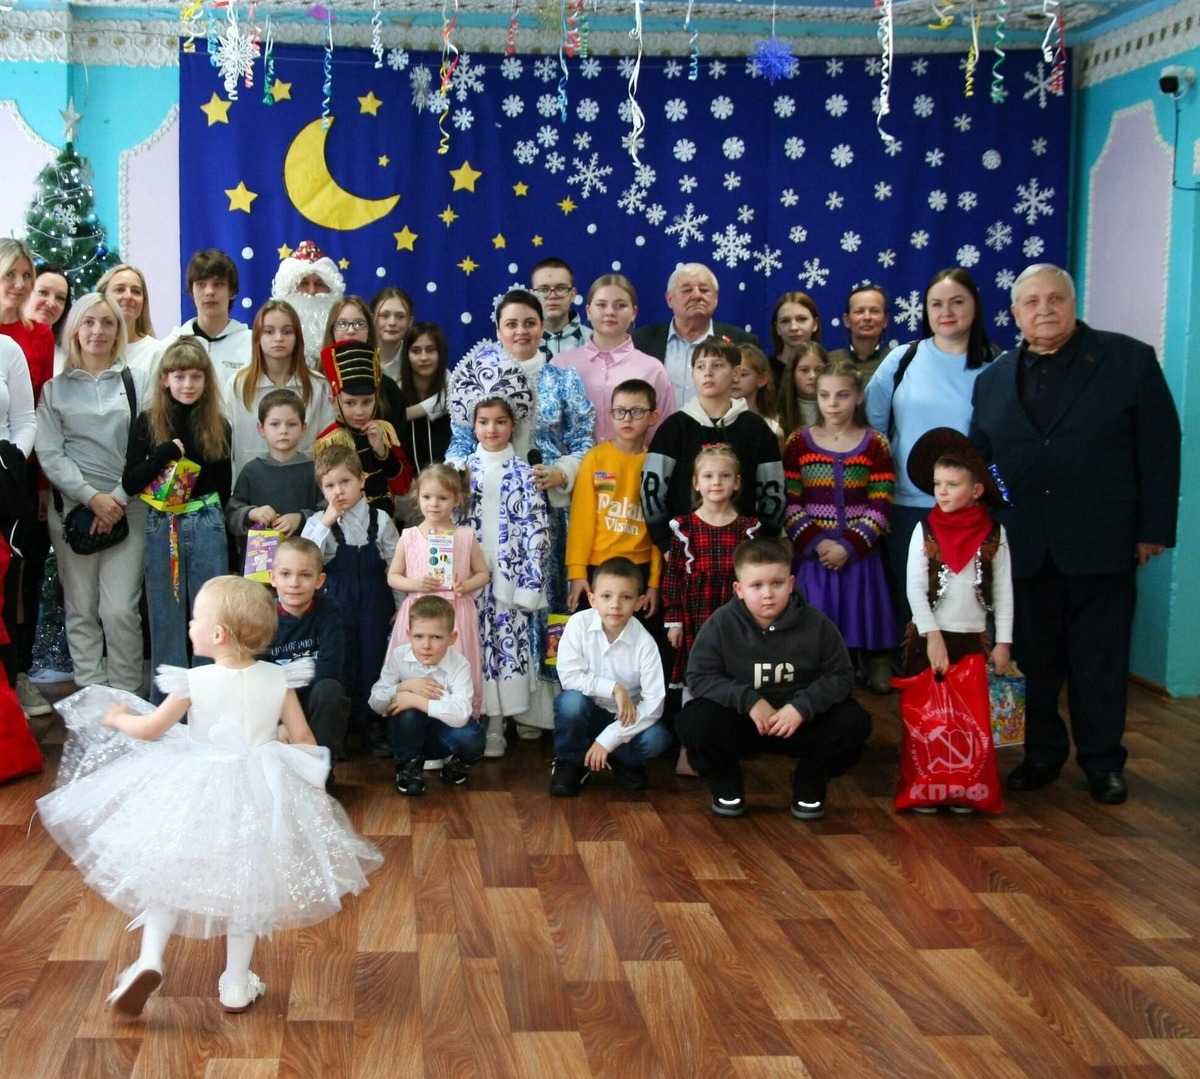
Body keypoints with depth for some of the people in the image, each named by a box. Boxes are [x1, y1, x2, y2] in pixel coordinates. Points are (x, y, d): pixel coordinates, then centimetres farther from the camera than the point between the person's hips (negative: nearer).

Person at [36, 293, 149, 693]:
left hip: (128, 507, -1)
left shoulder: (137, 382, 9)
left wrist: (117, 499, -8)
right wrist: (92, 497, -11)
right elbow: (49, 453, 2)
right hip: (72, 507, 1)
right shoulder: (55, 389, 11)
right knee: (82, 610, 1)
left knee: (120, 609, -9)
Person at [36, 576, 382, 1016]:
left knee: (168, 872, 16)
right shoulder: (277, 679, -7)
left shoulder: (195, 682, -14)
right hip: (258, 794, 2)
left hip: (198, 791, -2)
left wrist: (117, 718, 19)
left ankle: (150, 958, 1)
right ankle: (236, 985, 20)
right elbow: (302, 739, -1)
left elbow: (149, 729, -2)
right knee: (245, 885, 14)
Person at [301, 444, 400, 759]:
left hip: (374, 603, 1)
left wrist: (398, 605, 4)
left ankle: (367, 725, 24)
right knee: (339, 665, 5)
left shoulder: (380, 519, 0)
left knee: (371, 662, 9)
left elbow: (395, 564, 4)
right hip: (336, 601, -1)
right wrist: (326, 523, -17)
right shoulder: (317, 522, -1)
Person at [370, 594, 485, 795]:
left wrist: (417, 700, -38)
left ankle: (456, 763, 5)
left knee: (472, 737, -34)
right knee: (407, 711, -33)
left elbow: (461, 714, -38)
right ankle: (408, 765, -6)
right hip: (409, 733, 1)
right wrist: (405, 686, -32)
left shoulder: (459, 665, -23)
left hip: (443, 733, -1)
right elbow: (375, 702, -16)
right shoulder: (398, 657, -15)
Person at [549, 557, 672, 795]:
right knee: (571, 700, -34)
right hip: (587, 712, 0)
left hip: (625, 717, 0)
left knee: (657, 739, -29)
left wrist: (607, 739, -26)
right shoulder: (579, 623, -18)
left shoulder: (644, 643, -19)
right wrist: (614, 688, -30)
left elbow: (654, 703, -22)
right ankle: (570, 763, -5)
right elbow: (569, 676, -23)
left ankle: (623, 761, 7)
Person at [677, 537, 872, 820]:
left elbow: (841, 676, -6)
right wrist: (749, 700, -25)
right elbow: (699, 678, -13)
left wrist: (802, 706, -23)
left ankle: (810, 784, 7)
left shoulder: (816, 624, -10)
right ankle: (725, 784, 3)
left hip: (801, 721, 1)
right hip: (740, 722, -1)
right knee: (694, 721, -30)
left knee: (854, 721, -22)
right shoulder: (721, 624, -13)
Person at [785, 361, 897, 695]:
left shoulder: (875, 444, 2)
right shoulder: (799, 442, 4)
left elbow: (880, 508, -3)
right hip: (811, 556, 0)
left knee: (862, 627, 1)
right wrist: (814, 543, -13)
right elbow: (789, 504, -1)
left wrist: (849, 547, -14)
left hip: (860, 557, 0)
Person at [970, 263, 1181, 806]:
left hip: (1102, 543, -3)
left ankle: (1103, 762, 19)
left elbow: (1160, 448, -1)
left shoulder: (1129, 360, 0)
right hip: (1023, 547, 3)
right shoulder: (993, 380, 10)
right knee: (1034, 658, 8)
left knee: (1100, 659, 6)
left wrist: (1154, 528, -5)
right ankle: (1042, 754, 22)